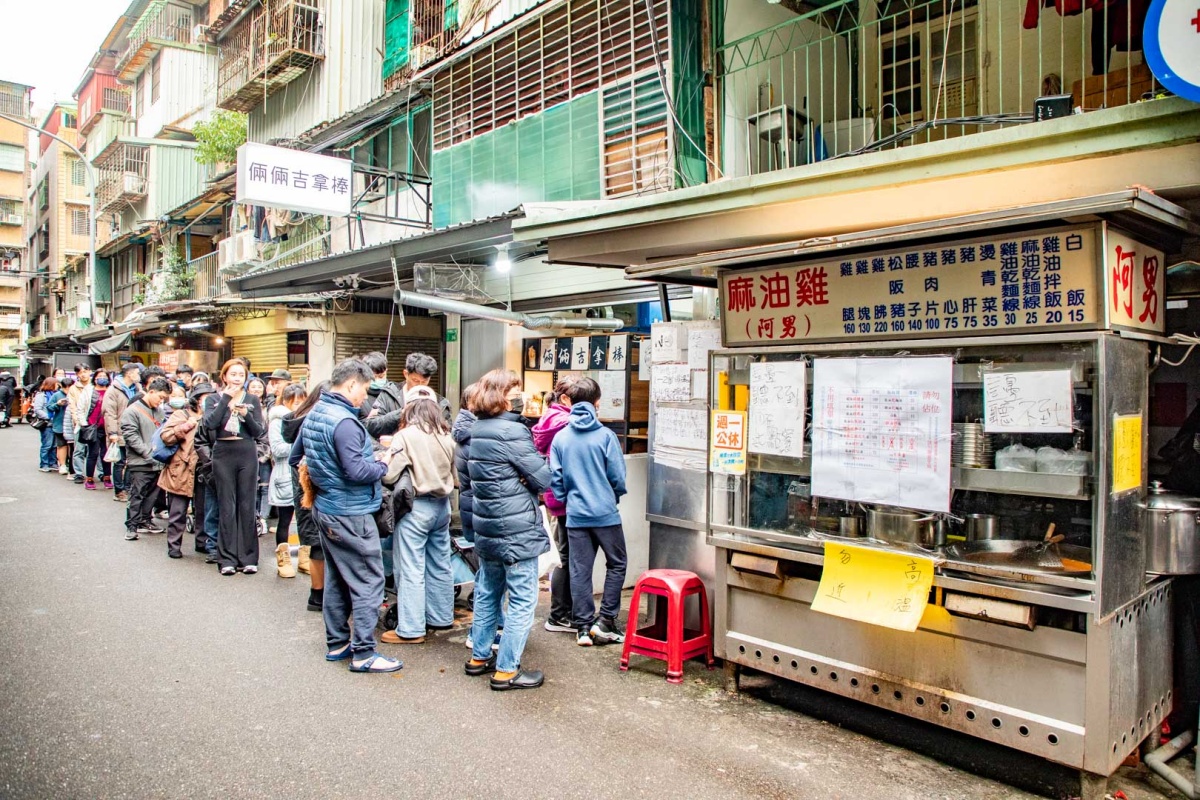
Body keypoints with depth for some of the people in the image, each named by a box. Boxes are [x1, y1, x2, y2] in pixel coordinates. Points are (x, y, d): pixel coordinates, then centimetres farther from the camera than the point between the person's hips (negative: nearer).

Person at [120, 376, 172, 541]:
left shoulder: (159, 411, 12)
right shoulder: (132, 411, -8)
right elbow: (131, 436, -14)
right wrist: (150, 453, -18)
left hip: (157, 464, 6)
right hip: (139, 464, -6)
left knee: (152, 495, 13)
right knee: (137, 496, -1)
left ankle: (144, 522, 26)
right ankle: (132, 526, 7)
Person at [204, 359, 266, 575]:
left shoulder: (252, 400, 8)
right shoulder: (216, 399, 7)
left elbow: (259, 431, 1)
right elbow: (210, 424, -11)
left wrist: (246, 415, -16)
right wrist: (226, 398, -10)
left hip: (247, 455, 0)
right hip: (223, 455, 0)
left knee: (247, 507, 2)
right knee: (227, 508, 2)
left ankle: (248, 558, 9)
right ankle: (227, 559, 10)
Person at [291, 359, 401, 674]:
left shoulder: (313, 414, 9)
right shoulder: (344, 421, -22)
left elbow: (295, 458, 18)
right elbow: (356, 471, -26)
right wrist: (382, 464, -9)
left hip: (324, 508, 10)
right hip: (350, 514, -10)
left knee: (336, 579, 18)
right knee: (368, 583, -2)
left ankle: (336, 644, 28)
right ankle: (363, 653, 3)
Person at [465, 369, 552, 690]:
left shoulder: (478, 430, 9)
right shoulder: (513, 432, -18)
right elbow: (544, 479, -16)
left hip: (486, 528, 9)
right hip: (517, 530, -9)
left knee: (487, 592, 20)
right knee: (522, 600, 1)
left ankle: (479, 657, 32)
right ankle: (507, 670, 6)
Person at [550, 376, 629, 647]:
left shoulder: (560, 437, 0)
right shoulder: (605, 435, -9)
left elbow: (555, 479, 1)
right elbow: (619, 477, -7)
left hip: (575, 515, 3)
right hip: (605, 513, -3)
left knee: (579, 570, 9)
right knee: (616, 564, 13)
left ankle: (583, 627, 14)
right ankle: (605, 620, 10)